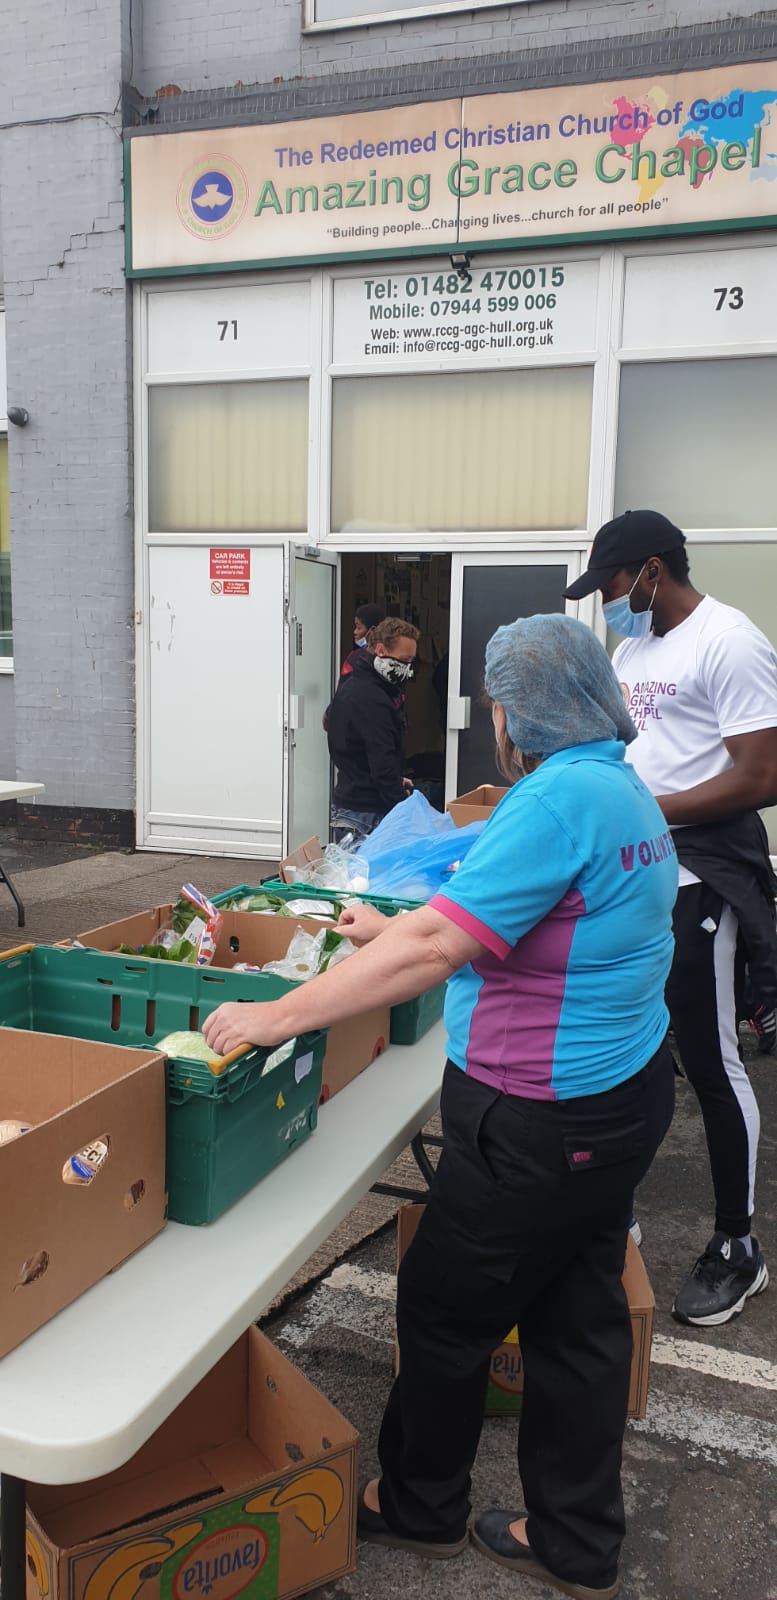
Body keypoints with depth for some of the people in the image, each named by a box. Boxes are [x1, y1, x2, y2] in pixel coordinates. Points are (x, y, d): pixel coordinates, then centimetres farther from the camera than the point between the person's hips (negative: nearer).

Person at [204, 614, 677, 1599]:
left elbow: (436, 948, -30)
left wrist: (275, 1018, -26)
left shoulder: (558, 798, -24)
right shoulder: (622, 787, 7)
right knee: (579, 1316, 19)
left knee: (443, 1313, 12)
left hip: (542, 1126, -9)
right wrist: (403, 931, 15)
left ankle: (417, 1509, 35)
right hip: (621, 1095, 9)